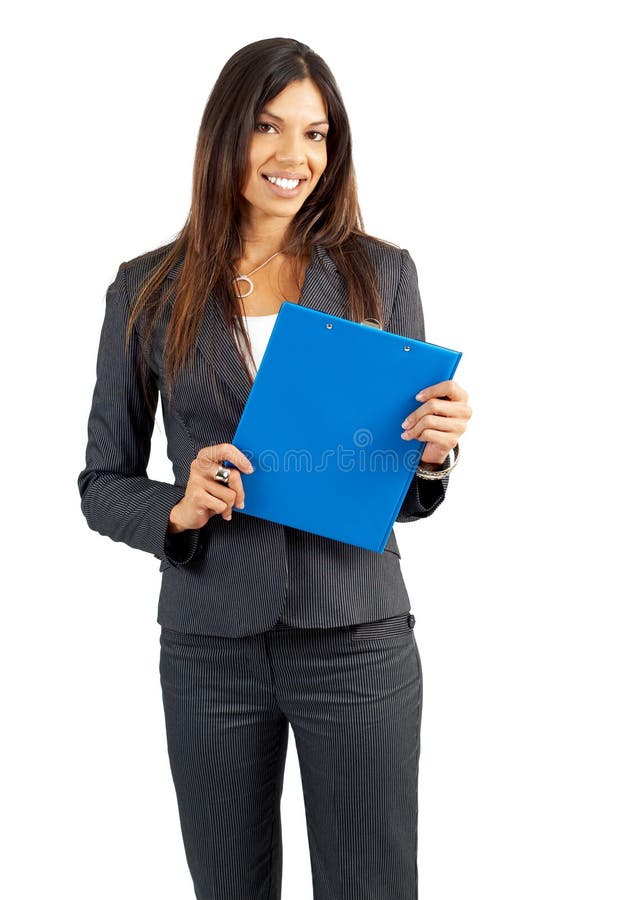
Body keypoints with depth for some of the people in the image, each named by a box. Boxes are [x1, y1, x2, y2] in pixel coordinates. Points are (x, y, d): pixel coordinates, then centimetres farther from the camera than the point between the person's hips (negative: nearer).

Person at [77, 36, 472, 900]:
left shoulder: (381, 273, 1)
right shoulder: (150, 289, 1)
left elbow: (407, 492, 6)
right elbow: (102, 484, 4)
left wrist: (433, 455, -16)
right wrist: (178, 509, -16)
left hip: (357, 638, 0)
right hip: (210, 643, 1)